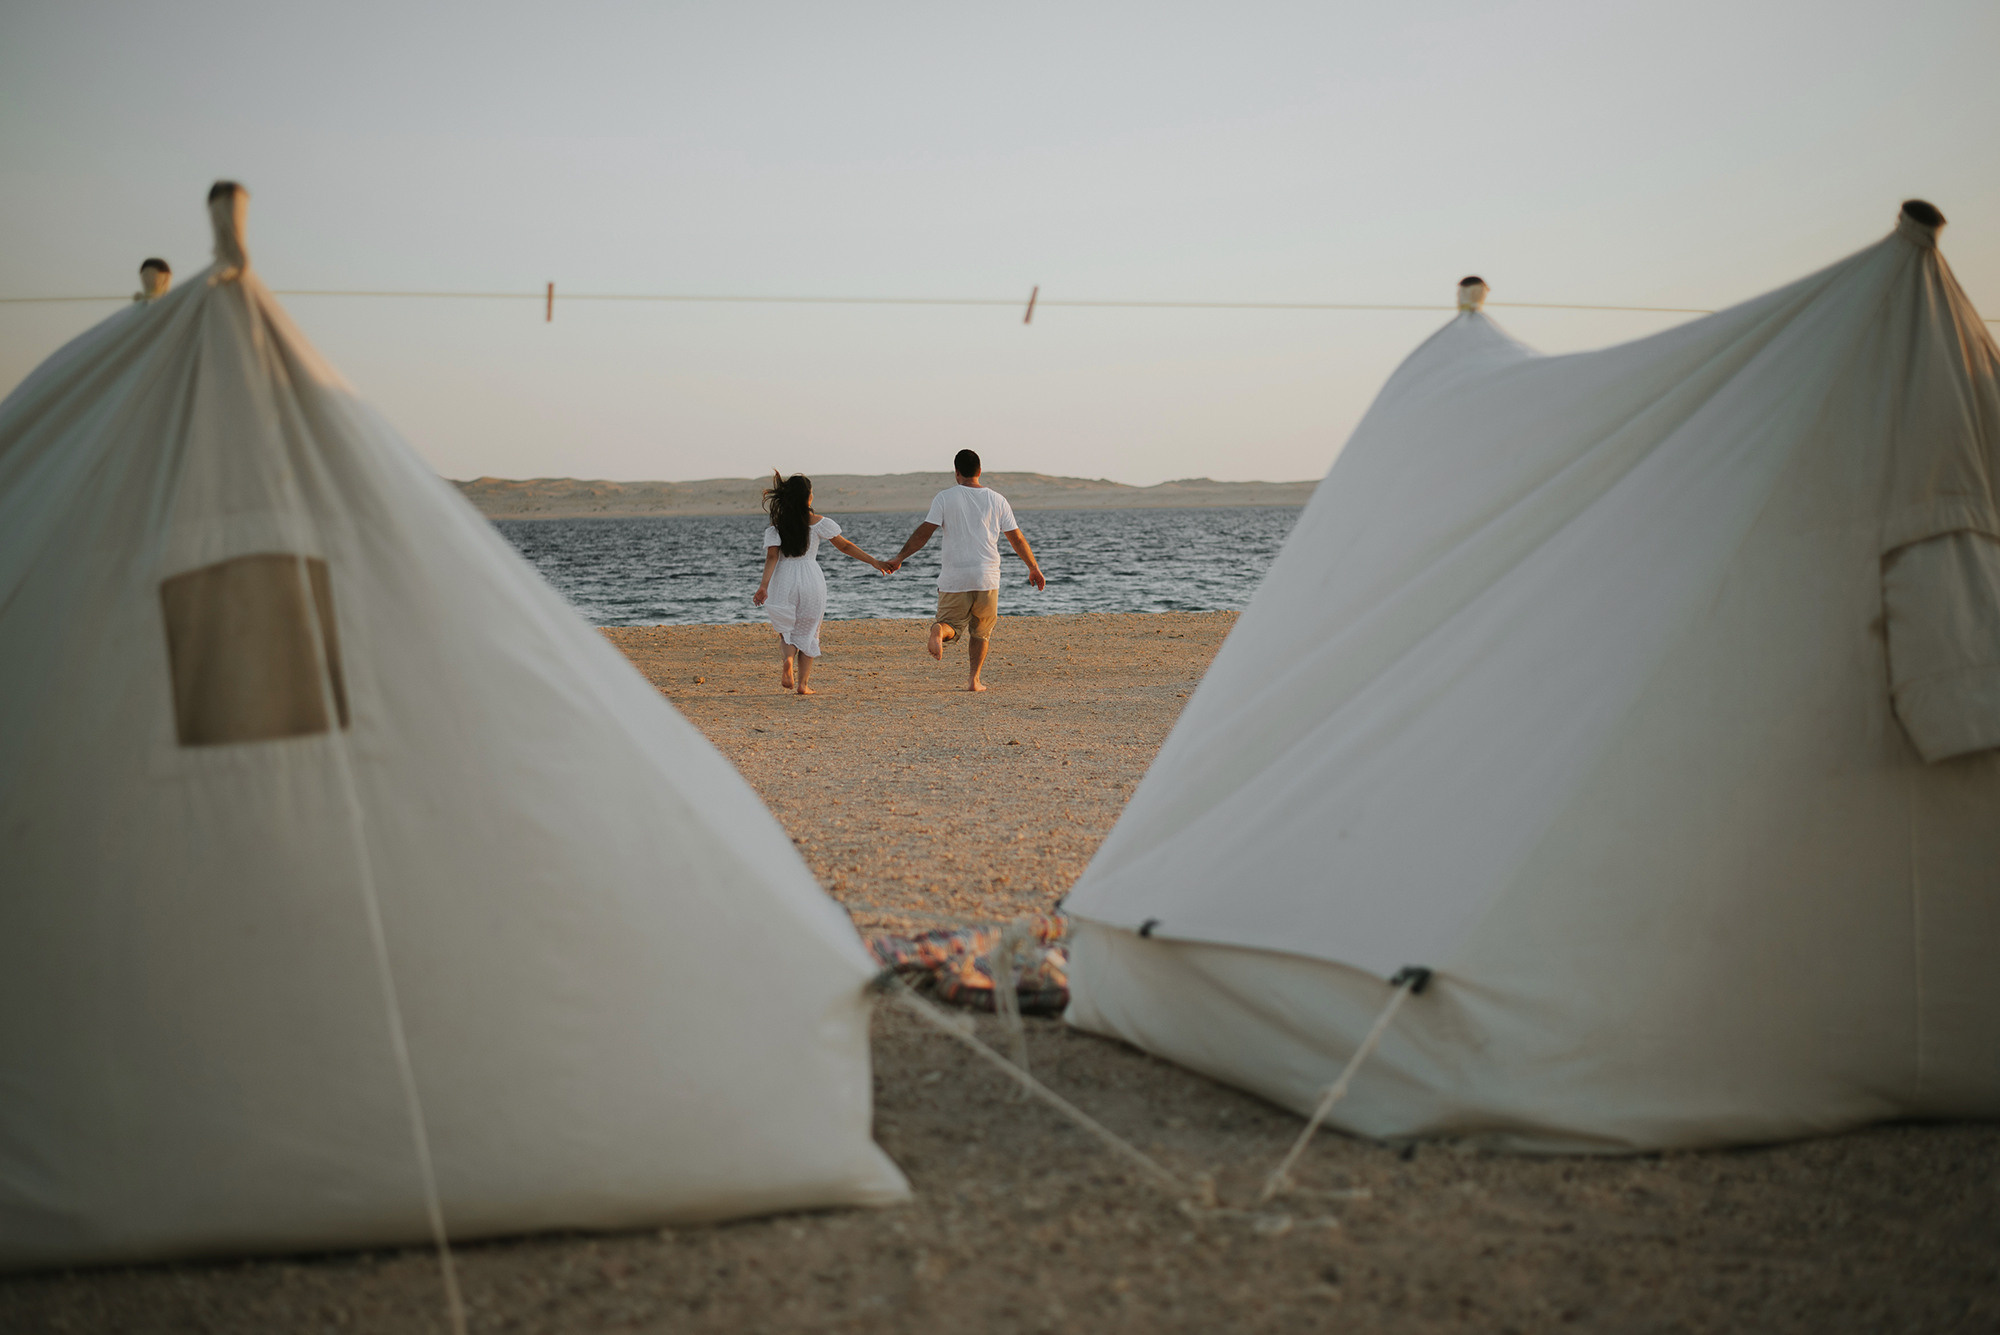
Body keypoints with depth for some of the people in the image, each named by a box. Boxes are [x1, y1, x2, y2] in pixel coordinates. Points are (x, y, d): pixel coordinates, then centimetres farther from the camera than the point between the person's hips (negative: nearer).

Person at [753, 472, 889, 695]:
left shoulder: (776, 526, 1)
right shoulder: (817, 522, -1)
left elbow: (772, 557, -11)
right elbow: (844, 546, 0)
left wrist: (764, 585, -18)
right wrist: (874, 562, 5)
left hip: (784, 581, 1)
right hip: (811, 580, -1)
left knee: (786, 630, 15)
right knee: (808, 632, 12)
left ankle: (788, 660, -17)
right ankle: (802, 684, 3)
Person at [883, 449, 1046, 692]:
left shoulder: (945, 497, 1)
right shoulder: (997, 500, 7)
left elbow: (924, 533, -6)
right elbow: (1017, 539, 11)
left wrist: (899, 558, 0)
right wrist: (1034, 568, 21)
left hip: (953, 578, -1)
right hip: (987, 577, 1)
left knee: (951, 625, 7)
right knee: (980, 632, 18)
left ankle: (940, 631, -29)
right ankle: (973, 679, 7)